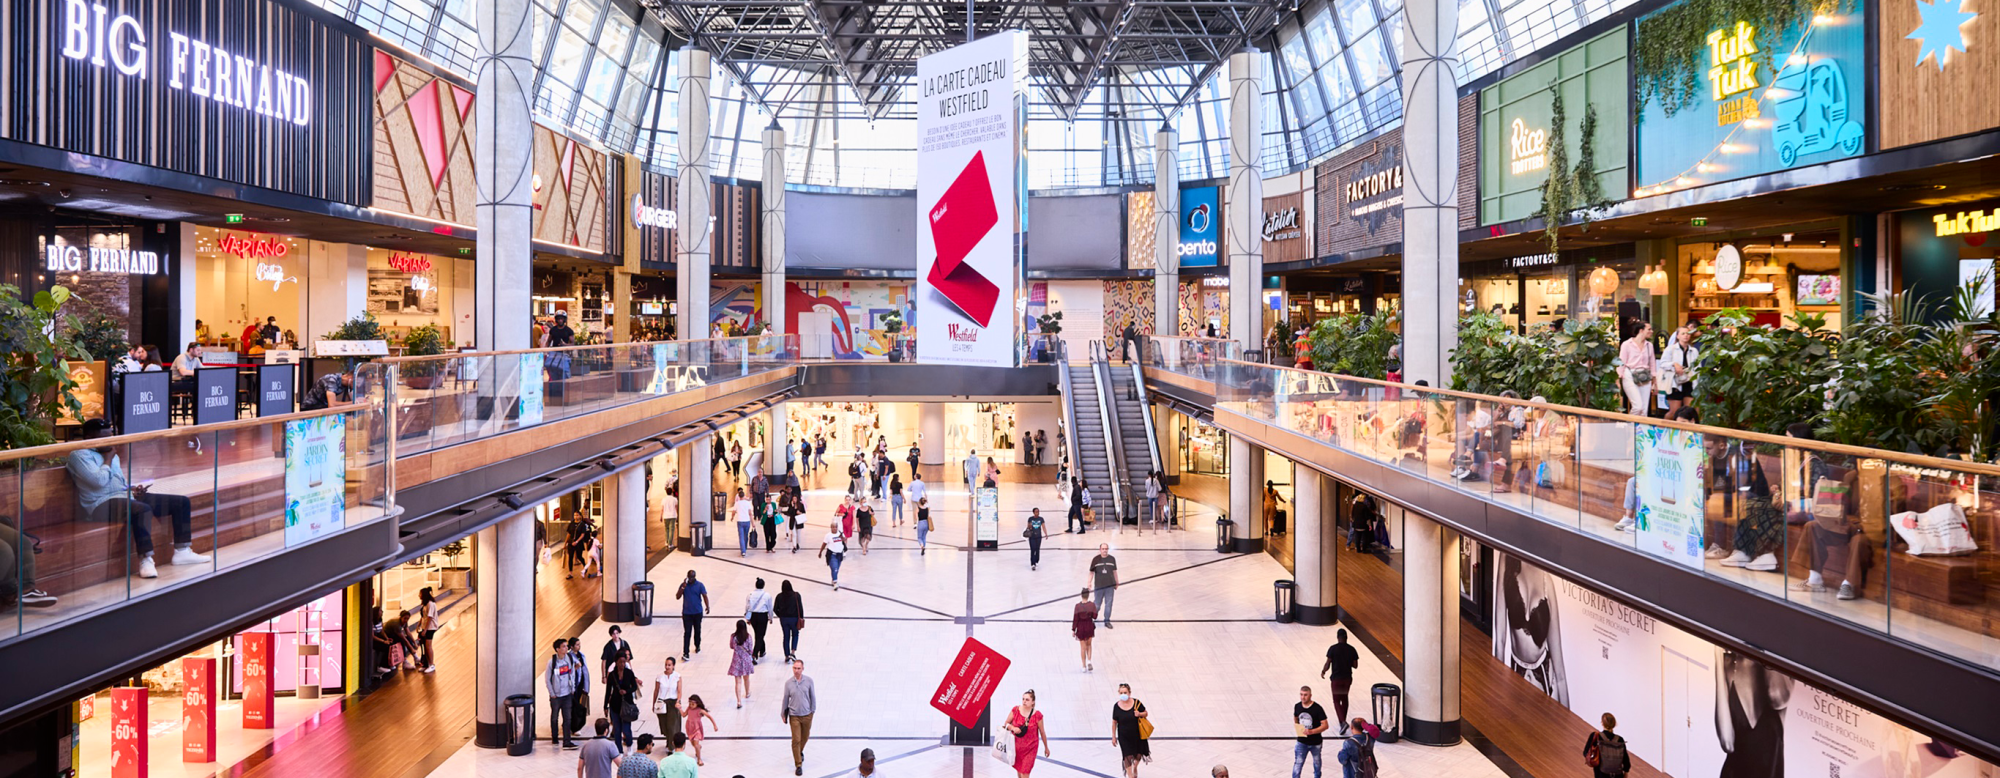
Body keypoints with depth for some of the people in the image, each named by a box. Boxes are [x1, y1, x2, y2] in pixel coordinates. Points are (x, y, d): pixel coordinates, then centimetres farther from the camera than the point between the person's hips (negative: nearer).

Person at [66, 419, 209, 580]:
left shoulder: (112, 455, 22)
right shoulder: (79, 455, -5)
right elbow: (99, 481, -19)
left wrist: (134, 489, 6)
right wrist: (107, 459, -3)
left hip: (126, 496, 9)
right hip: (103, 504, -9)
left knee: (181, 502, 0)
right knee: (143, 509, -41)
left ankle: (182, 551, 0)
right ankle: (145, 559, -38)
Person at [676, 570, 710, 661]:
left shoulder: (699, 585, -5)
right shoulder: (683, 585, -2)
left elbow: (705, 596, -9)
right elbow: (677, 597, -6)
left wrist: (707, 607, -22)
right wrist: (683, 588, -19)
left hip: (697, 612, 0)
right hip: (686, 613, 0)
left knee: (697, 631, 16)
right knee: (687, 633, -7)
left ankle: (697, 646, 40)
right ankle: (685, 653, -10)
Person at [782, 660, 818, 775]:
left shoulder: (809, 681, -7)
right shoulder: (788, 683, -8)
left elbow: (812, 697, 3)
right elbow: (785, 699, 2)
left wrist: (812, 711, 5)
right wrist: (783, 714, 8)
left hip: (807, 715, 2)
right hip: (794, 716, -2)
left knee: (805, 737, 19)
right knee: (796, 740, -4)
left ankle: (800, 751, 50)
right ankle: (798, 765, 5)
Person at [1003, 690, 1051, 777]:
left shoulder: (1037, 715, -12)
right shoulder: (1016, 710, -7)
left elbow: (1042, 732, -1)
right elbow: (1006, 724, 3)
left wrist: (1046, 748, 9)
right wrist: (1013, 728, -18)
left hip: (1030, 748, -3)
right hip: (1016, 746, 3)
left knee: (1025, 773, -8)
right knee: (1019, 770, 17)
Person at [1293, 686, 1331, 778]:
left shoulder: (1317, 708, -19)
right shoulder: (1297, 706, -6)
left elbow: (1325, 725, -20)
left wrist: (1311, 731, -32)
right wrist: (1297, 728, 1)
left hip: (1315, 742, -1)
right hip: (1301, 742, 2)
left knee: (1316, 762, 22)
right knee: (1297, 764, -5)